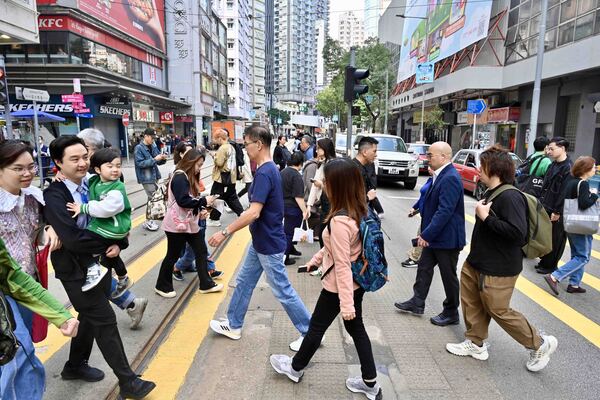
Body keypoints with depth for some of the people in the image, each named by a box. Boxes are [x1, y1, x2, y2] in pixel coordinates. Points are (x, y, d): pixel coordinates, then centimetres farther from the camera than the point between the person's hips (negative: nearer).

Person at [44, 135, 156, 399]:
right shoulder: (54, 196, -18)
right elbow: (73, 238, -27)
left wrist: (117, 245, -13)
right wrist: (107, 246, -15)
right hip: (76, 270, -6)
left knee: (91, 317, 20)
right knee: (106, 320, -2)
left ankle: (75, 366, 44)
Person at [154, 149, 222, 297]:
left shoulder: (189, 177, 14)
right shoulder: (179, 177, -17)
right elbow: (183, 201, -26)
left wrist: (200, 212, 2)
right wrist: (204, 201, -18)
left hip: (189, 223, 9)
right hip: (177, 225, -9)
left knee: (201, 251, 10)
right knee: (173, 256, 5)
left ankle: (206, 284, 21)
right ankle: (162, 286, 25)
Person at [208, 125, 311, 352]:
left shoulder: (264, 173, -24)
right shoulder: (269, 169, 7)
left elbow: (253, 213, -31)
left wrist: (225, 232, -27)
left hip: (269, 245, -10)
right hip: (260, 242, 10)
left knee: (283, 291, 3)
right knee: (243, 283, 19)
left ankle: (310, 332, 18)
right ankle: (233, 326, 35)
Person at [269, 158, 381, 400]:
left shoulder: (340, 220, -31)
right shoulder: (359, 210, -3)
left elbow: (342, 266, -27)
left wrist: (346, 304, -22)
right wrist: (317, 258, 21)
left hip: (339, 286, -8)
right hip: (358, 282, 8)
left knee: (317, 327, 15)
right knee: (356, 327, 20)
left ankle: (295, 368, 40)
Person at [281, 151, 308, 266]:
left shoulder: (283, 171, 5)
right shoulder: (296, 175, -20)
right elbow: (298, 196, -24)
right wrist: (304, 211, -22)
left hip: (283, 204, 8)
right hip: (292, 207, -8)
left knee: (287, 229, 23)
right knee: (288, 232, 1)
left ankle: (290, 248, 39)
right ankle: (284, 258, 9)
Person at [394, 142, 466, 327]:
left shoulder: (450, 178, -24)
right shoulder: (441, 175, 6)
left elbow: (445, 211, -28)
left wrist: (426, 234, -22)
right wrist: (425, 232, 11)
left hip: (447, 238, -9)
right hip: (434, 236, 9)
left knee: (448, 276, 8)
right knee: (424, 268, 17)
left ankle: (451, 313, 26)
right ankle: (417, 303, 32)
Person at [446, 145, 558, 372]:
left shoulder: (510, 197, -23)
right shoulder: (491, 193, 6)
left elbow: (518, 233, -32)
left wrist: (485, 217, -28)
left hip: (497, 271, -9)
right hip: (476, 263, 9)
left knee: (499, 311, 7)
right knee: (471, 304, 18)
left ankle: (540, 345, 28)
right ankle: (476, 344, 36)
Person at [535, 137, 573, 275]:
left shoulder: (569, 168, -17)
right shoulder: (553, 164, 11)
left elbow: (565, 192, -20)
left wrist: (557, 211, -19)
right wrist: (541, 202, 14)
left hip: (556, 211, -8)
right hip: (545, 207, 8)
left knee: (555, 239, 6)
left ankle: (550, 266, 18)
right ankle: (544, 262, 29)